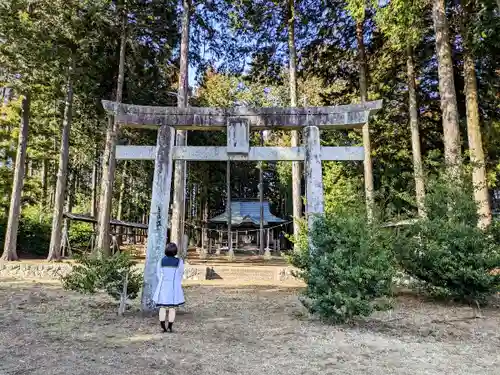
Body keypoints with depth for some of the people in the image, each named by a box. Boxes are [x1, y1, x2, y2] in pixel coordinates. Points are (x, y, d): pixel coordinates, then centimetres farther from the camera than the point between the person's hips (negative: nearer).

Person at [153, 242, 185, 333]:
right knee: (172, 308, 6)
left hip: (163, 287, 2)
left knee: (162, 307, 9)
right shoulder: (179, 262, -8)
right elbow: (180, 276, 2)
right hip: (174, 287, -1)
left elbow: (158, 274, 5)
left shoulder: (161, 261, -4)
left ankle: (163, 327, 8)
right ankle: (170, 328, 7)